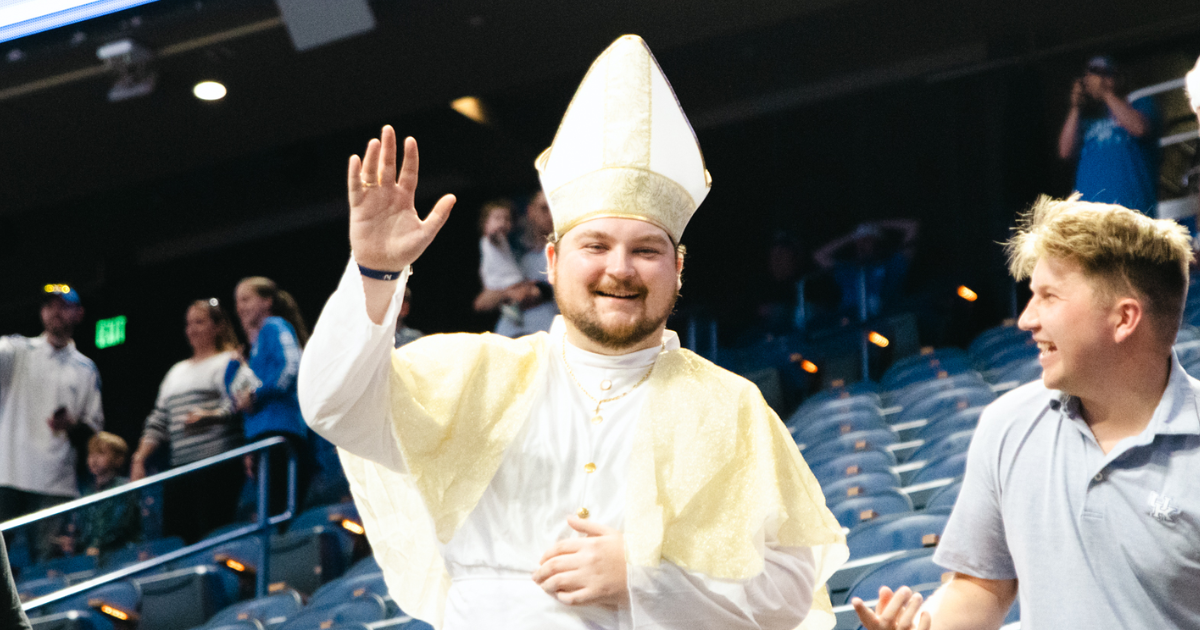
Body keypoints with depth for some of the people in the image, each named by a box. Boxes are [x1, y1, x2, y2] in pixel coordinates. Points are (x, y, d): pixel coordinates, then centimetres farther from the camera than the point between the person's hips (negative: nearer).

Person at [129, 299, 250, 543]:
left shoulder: (229, 363, 6)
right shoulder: (176, 371, 27)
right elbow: (158, 422, 25)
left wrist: (208, 416, -27)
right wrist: (139, 458, 14)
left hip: (217, 466, -7)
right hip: (180, 469, 7)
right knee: (173, 536, -4)